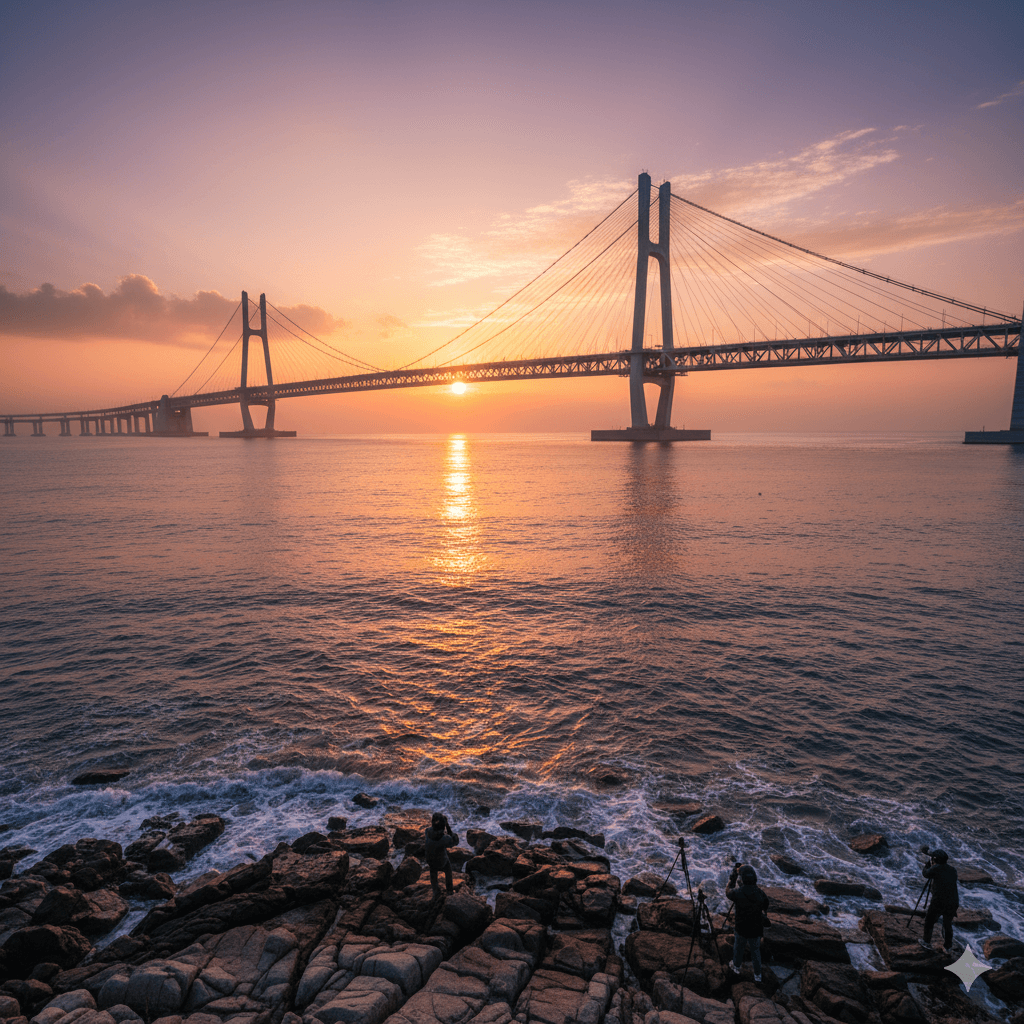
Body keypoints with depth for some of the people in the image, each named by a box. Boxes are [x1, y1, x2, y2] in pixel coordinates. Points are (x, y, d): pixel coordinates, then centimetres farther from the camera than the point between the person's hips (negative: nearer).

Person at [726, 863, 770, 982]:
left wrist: (733, 875, -2)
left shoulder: (738, 892, -27)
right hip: (756, 929, 1)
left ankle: (736, 966, 49)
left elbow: (728, 893, -3)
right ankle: (757, 975, 39)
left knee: (738, 947, 27)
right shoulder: (761, 893, -21)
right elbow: (765, 909, -2)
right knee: (756, 951, 26)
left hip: (741, 929, -1)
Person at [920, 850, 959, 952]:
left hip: (938, 902, -4)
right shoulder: (952, 869, 5)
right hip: (952, 903, 5)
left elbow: (925, 873, 6)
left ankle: (927, 942, 22)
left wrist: (928, 864, 23)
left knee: (929, 921, 15)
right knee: (948, 924, 22)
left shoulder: (936, 868, -11)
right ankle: (948, 946, 31)